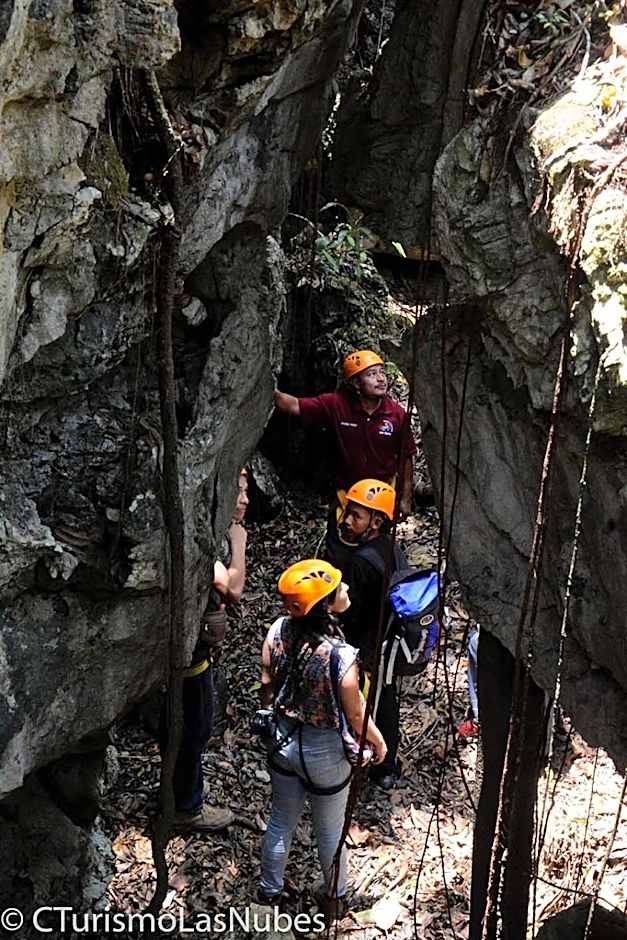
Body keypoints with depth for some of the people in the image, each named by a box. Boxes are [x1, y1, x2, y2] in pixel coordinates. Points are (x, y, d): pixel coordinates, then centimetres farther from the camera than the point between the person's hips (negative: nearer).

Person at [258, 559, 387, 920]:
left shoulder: (278, 630, -19)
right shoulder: (341, 656, -33)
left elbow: (267, 686, -3)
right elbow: (356, 717, -20)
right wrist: (379, 741, 1)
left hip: (284, 743, 4)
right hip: (326, 755, -4)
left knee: (281, 822, 26)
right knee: (330, 832, 22)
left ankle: (270, 893, 46)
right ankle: (335, 898, 46)